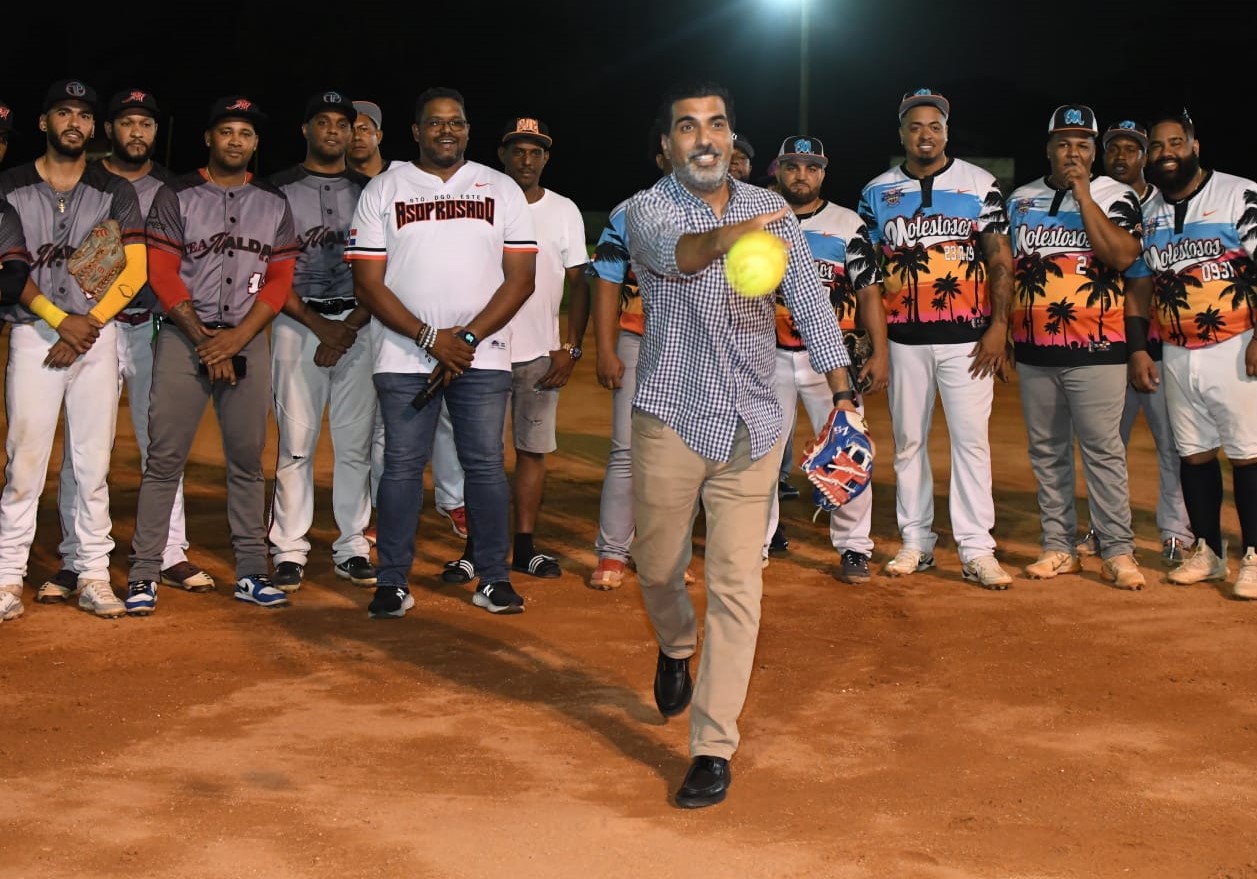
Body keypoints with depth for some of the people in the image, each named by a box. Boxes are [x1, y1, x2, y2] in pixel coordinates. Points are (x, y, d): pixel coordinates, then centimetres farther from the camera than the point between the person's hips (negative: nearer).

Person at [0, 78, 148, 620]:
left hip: (98, 333, 1)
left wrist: (88, 325, -10)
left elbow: (135, 271, 2)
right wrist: (61, 320, -13)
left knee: (92, 462, 1)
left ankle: (91, 574, 7)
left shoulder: (115, 192, 10)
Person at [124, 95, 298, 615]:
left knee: (247, 459, 4)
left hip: (248, 340, 2)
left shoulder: (274, 204, 10)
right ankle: (144, 575, -2)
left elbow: (280, 280, 4)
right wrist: (204, 340, -11)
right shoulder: (176, 196, 3)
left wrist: (235, 339, -9)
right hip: (183, 338, -2)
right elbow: (163, 275, -3)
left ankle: (251, 573, 10)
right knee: (164, 457, -5)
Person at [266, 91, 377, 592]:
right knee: (296, 443, -3)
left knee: (356, 443, 2)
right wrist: (321, 325, -11)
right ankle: (289, 552, 2)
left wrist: (352, 326, -8)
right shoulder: (280, 189, 6)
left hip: (358, 323, 2)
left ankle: (352, 549, 9)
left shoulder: (369, 192, 12)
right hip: (298, 322, -2)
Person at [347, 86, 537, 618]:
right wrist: (429, 337, -11)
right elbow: (368, 283, -1)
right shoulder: (383, 190, 6)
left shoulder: (502, 190, 9)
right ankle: (392, 583, 7)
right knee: (402, 464, -1)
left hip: (482, 355, 1)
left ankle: (494, 578, 9)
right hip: (403, 356, 0)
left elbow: (520, 279, 2)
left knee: (485, 463, 0)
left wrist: (467, 338, -10)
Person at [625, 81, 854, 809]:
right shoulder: (649, 209, -9)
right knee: (659, 569, 13)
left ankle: (715, 748, 3)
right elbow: (673, 250, -34)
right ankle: (677, 648, 48)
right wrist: (723, 238, -56)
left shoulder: (769, 209, 3)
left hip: (751, 425, 2)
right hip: (671, 420, -1)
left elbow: (810, 302, 7)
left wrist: (843, 395, 1)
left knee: (737, 585, -3)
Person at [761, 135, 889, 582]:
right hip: (769, 356, 2)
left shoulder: (848, 225, 4)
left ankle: (853, 549, 6)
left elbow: (869, 292, 1)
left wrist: (879, 353, -8)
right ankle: (755, 543, 17)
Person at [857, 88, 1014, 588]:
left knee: (971, 439, -4)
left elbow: (1000, 261, 0)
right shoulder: (877, 192, 7)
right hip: (904, 338, 2)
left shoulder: (980, 185, 2)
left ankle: (976, 551, 0)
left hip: (966, 336, -2)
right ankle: (916, 542, 17)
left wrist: (998, 327, -9)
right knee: (908, 440, 7)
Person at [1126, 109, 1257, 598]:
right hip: (1176, 354, 5)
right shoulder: (1148, 214, 11)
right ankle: (1208, 552, 19)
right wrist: (1137, 347, 7)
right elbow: (1139, 285, 16)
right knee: (1193, 454, 9)